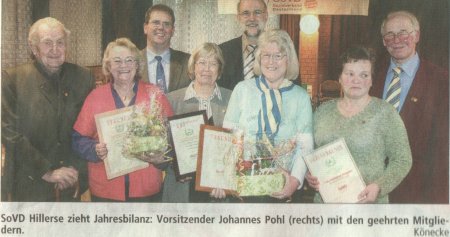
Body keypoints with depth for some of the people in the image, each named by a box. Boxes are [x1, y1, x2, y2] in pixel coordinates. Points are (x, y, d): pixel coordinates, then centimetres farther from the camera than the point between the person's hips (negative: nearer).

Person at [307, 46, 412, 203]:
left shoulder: (385, 112, -7)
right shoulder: (323, 111, 4)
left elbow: (402, 160, -6)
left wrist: (379, 187, -18)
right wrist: (310, 175, -7)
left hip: (368, 202, -3)